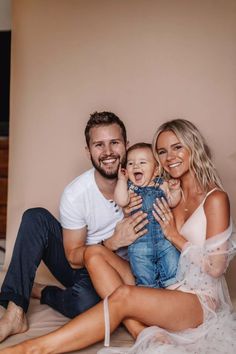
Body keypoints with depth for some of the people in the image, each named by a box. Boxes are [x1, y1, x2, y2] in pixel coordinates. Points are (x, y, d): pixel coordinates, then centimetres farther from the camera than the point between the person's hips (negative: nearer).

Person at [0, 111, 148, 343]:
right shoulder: (75, 194, -17)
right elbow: (74, 258, -12)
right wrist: (112, 243, -29)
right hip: (79, 266, 1)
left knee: (86, 302, -36)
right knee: (35, 218, -23)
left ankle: (41, 292, -1)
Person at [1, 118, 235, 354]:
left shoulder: (215, 199, -7)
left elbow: (215, 267, -11)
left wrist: (175, 236, -7)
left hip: (202, 297, -7)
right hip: (167, 287, 7)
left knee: (123, 296, -33)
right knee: (94, 252, -10)